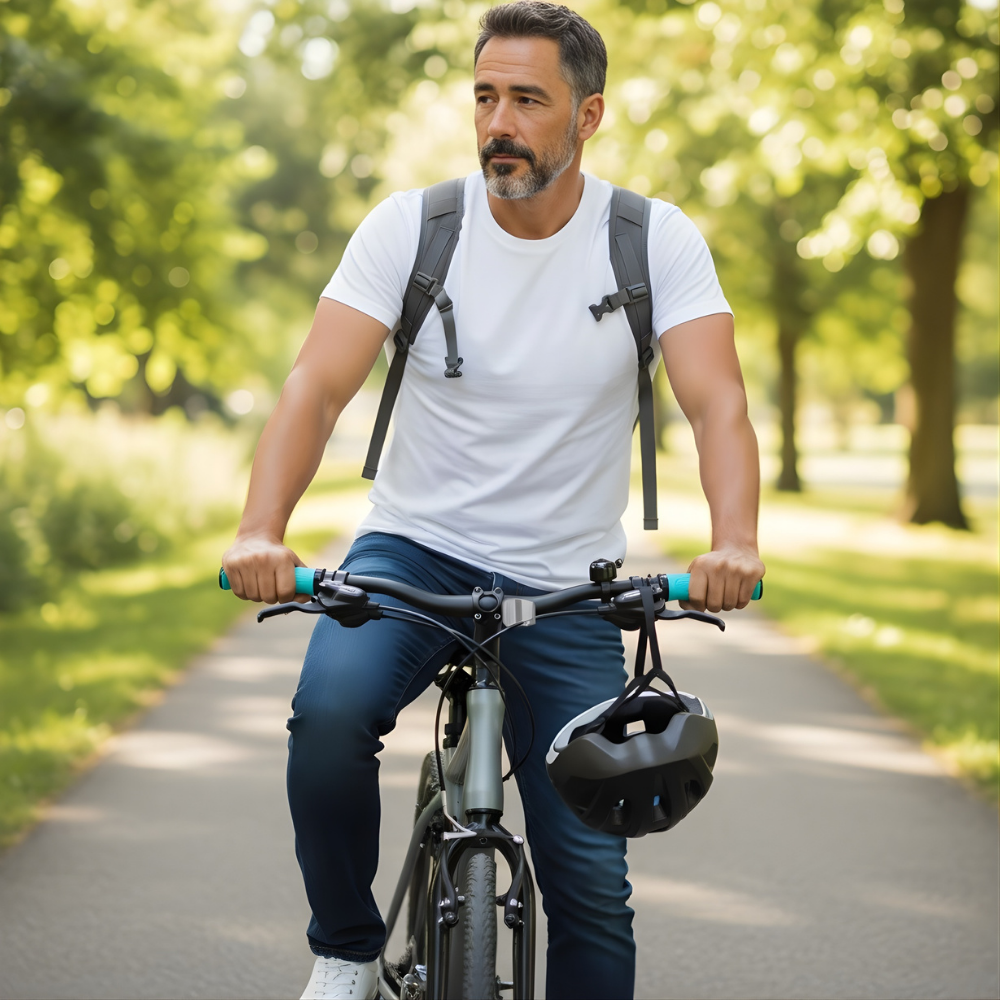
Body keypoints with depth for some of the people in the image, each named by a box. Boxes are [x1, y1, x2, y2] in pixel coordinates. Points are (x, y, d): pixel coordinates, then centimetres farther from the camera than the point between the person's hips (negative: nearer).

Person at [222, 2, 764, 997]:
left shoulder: (657, 242, -6)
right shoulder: (409, 227, -7)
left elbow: (715, 400, -16)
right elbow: (317, 385, -15)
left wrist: (733, 541, -37)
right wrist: (261, 530, -33)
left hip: (567, 585, 1)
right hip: (415, 550, 0)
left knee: (592, 878, -4)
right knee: (330, 709, -31)